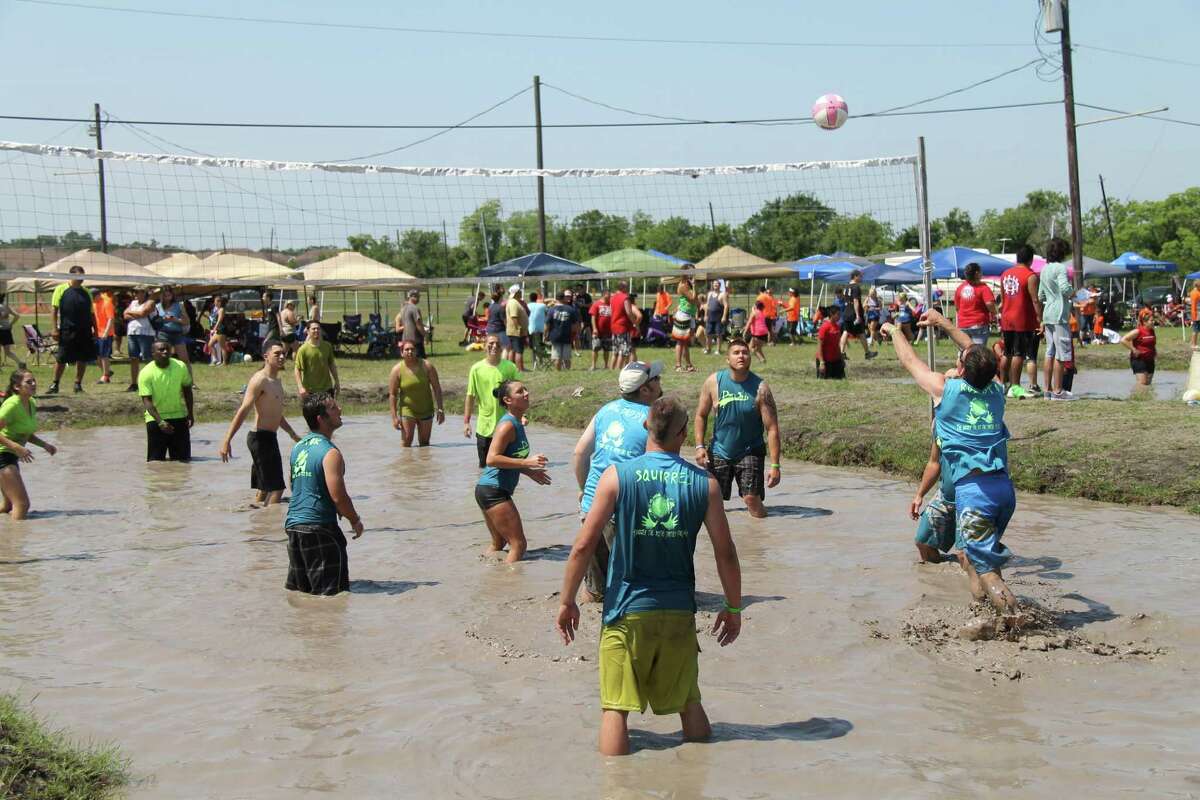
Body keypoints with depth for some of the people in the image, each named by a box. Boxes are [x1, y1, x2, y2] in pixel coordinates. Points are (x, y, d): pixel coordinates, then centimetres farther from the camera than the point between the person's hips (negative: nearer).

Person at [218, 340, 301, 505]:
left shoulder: (277, 381, 15)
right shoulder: (259, 380, -14)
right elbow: (243, 411, -21)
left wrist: (294, 436, 33)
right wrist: (227, 440, -26)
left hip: (270, 438, 10)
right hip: (261, 437, -10)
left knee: (264, 488, 13)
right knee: (276, 488, -11)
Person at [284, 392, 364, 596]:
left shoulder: (298, 447, 11)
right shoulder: (330, 453, -16)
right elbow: (338, 497, -21)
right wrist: (355, 520, -4)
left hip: (293, 523, 8)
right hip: (319, 527, -8)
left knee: (295, 587, 17)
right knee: (329, 591, -2)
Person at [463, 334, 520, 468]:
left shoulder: (510, 367, -2)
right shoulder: (476, 369, -2)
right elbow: (471, 396, 2)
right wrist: (466, 421, 0)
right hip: (484, 426, 0)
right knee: (484, 465, 8)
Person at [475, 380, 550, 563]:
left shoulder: (516, 424, 13)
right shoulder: (508, 425, -17)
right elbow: (492, 459, -25)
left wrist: (530, 472, 19)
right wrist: (527, 462, -26)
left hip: (488, 491, 10)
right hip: (493, 491, -10)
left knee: (499, 544, 22)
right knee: (518, 544, -9)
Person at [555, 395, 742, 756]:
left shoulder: (617, 476, -7)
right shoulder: (704, 483, -1)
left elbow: (584, 545, -9)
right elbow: (725, 553, 2)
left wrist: (566, 601, 1)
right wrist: (733, 608, 14)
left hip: (626, 613, -2)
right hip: (679, 612, 3)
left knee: (615, 709, 4)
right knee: (689, 703, 18)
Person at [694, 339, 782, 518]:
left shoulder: (760, 388, -15)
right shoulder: (714, 382, -9)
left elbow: (772, 428, -15)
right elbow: (701, 415, 4)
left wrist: (775, 465, -20)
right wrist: (700, 446, -6)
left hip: (750, 451, -2)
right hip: (720, 450, 2)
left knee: (752, 499, -14)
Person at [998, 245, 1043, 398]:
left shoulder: (1005, 274, 11)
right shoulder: (1030, 276, -11)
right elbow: (1035, 301, -16)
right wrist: (1041, 319, -14)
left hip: (1007, 320, 7)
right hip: (1023, 321, -7)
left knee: (1007, 354, 14)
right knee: (1019, 354, -6)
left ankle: (1003, 384, 20)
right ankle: (1015, 387, -7)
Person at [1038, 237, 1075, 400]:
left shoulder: (1044, 269, 14)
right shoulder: (1060, 268, -11)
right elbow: (1064, 288, -23)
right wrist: (1073, 292, -3)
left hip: (1047, 315, 8)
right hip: (1060, 315, -8)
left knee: (1050, 353, 11)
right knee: (1061, 354, -5)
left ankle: (1048, 389, 12)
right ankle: (1058, 391, -5)